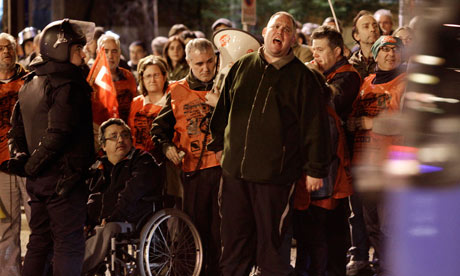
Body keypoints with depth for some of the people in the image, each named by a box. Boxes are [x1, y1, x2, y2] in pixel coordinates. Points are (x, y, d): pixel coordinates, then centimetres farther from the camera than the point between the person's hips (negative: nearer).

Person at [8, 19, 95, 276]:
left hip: (37, 178, 9)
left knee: (39, 242, 16)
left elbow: (17, 129, 17)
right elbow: (57, 133, -24)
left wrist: (21, 159, 10)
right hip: (63, 177, -9)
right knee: (69, 245, -5)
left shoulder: (29, 84, 15)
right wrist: (33, 166, -14)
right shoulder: (68, 85, -16)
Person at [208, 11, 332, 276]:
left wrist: (316, 169, -6)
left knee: (272, 243, 2)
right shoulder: (241, 68, 11)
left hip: (274, 174, -4)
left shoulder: (302, 77, -2)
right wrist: (218, 143, 22)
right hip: (234, 170, 4)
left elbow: (316, 125, -4)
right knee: (234, 241, 11)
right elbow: (223, 110, 23)